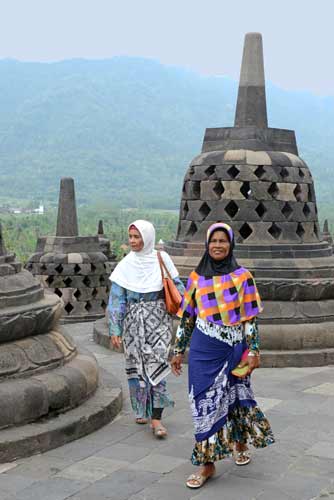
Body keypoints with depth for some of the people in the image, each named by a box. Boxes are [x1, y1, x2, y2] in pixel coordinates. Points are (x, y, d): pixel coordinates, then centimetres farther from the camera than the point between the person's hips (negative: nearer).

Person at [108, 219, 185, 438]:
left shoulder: (162, 259, -1)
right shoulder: (125, 266, 0)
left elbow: (178, 288, 5)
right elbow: (116, 299, 0)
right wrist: (115, 330, -4)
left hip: (158, 319, -2)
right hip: (133, 320, 2)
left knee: (156, 365, -10)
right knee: (137, 366, 8)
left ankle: (156, 418, -9)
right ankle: (142, 409, 27)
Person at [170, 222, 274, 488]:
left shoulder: (242, 276, -2)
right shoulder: (196, 277, 4)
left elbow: (250, 317, -2)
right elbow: (187, 317, 9)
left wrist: (254, 351, -9)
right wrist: (178, 350, 8)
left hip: (234, 349, -1)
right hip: (204, 350, 1)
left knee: (234, 397, 11)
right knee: (205, 402, 1)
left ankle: (240, 443, 38)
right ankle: (208, 463, 10)